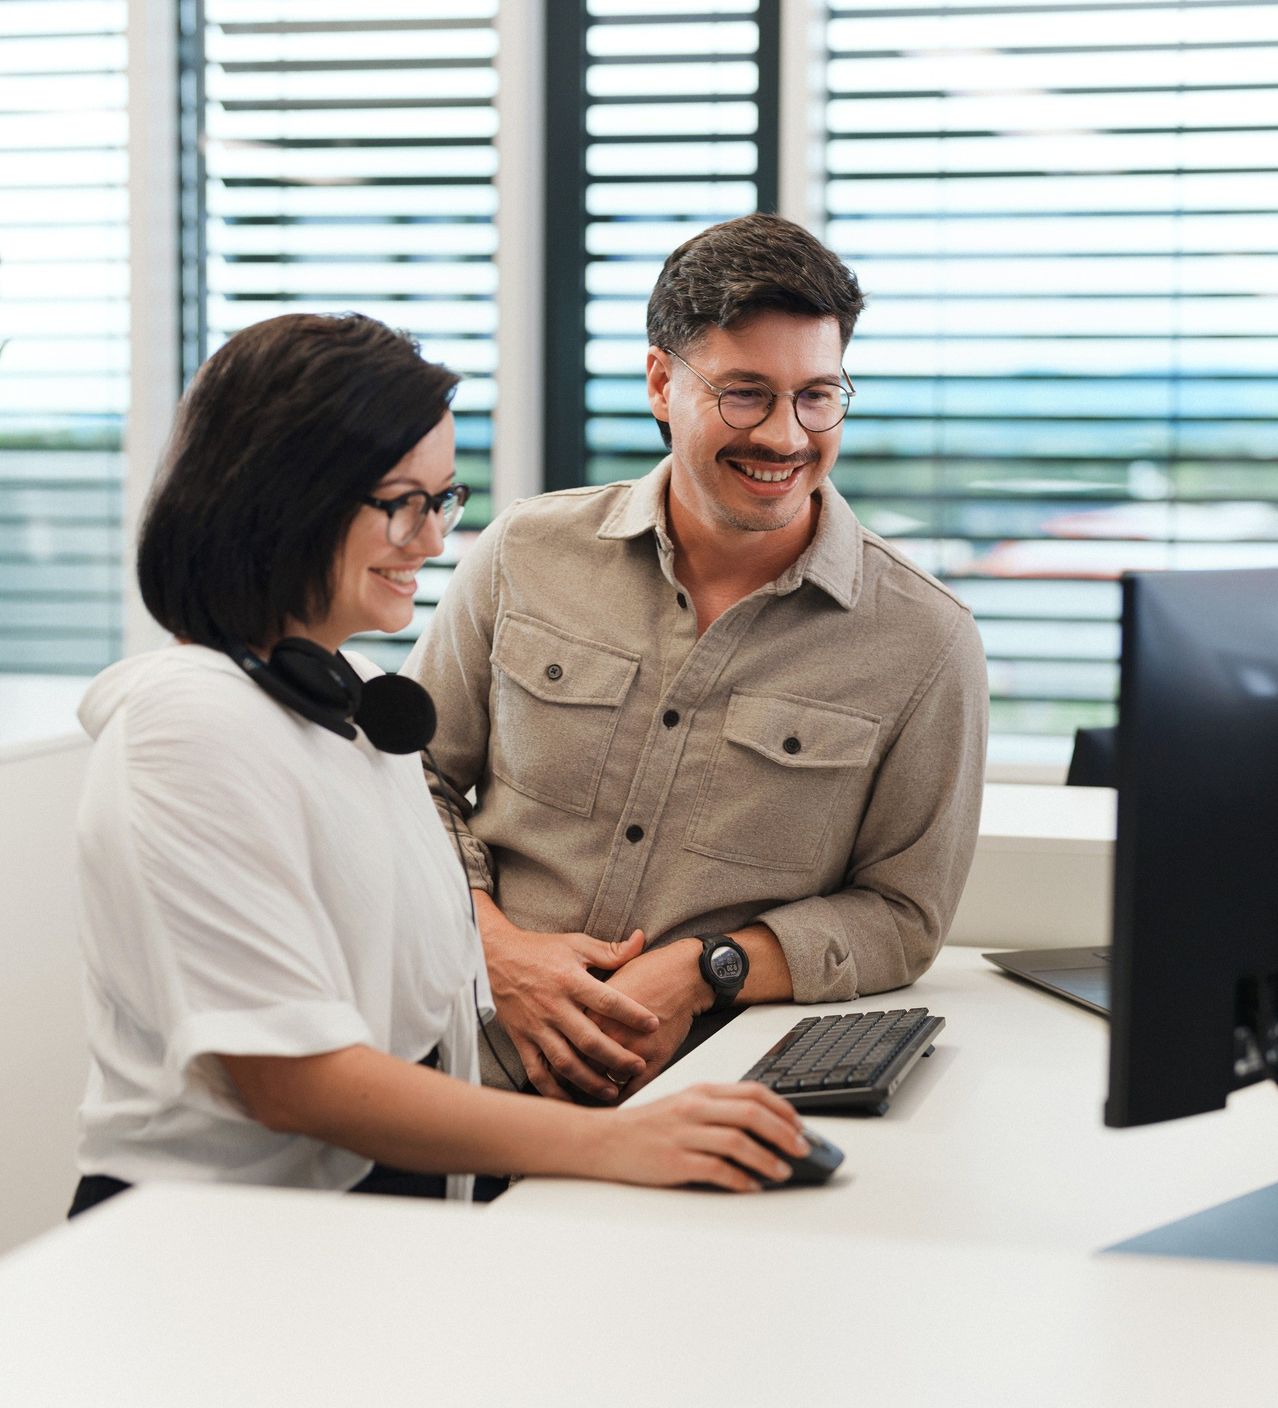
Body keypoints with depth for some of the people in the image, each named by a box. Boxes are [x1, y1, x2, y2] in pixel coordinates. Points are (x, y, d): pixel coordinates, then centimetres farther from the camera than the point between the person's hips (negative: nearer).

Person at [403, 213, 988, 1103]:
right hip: (482, 1074, 0)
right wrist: (499, 951, -4)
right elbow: (413, 783, 14)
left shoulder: (925, 642, 1)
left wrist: (703, 972, -10)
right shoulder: (526, 556, 7)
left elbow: (902, 914, 5)